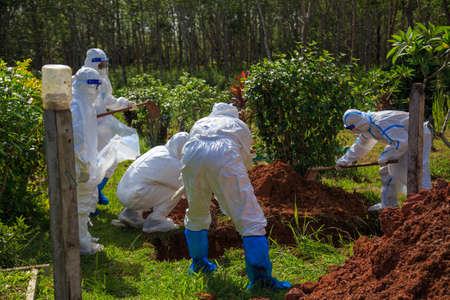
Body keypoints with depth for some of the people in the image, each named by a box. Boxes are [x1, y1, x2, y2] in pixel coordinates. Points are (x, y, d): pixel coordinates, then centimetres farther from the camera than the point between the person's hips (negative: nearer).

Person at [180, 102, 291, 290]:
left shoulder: (200, 123, 41)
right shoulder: (240, 125, 35)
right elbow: (246, 160, 33)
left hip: (192, 156, 3)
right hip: (225, 156, -3)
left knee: (195, 213, 23)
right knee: (249, 217, -1)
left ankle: (198, 265, 34)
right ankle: (260, 276, -8)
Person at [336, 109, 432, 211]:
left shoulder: (381, 123, -33)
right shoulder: (366, 126, 0)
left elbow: (402, 142, -35)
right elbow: (360, 146, 16)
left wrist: (384, 157, -27)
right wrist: (344, 160, 16)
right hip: (404, 138, 10)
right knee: (388, 169, 9)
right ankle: (388, 203, 17)